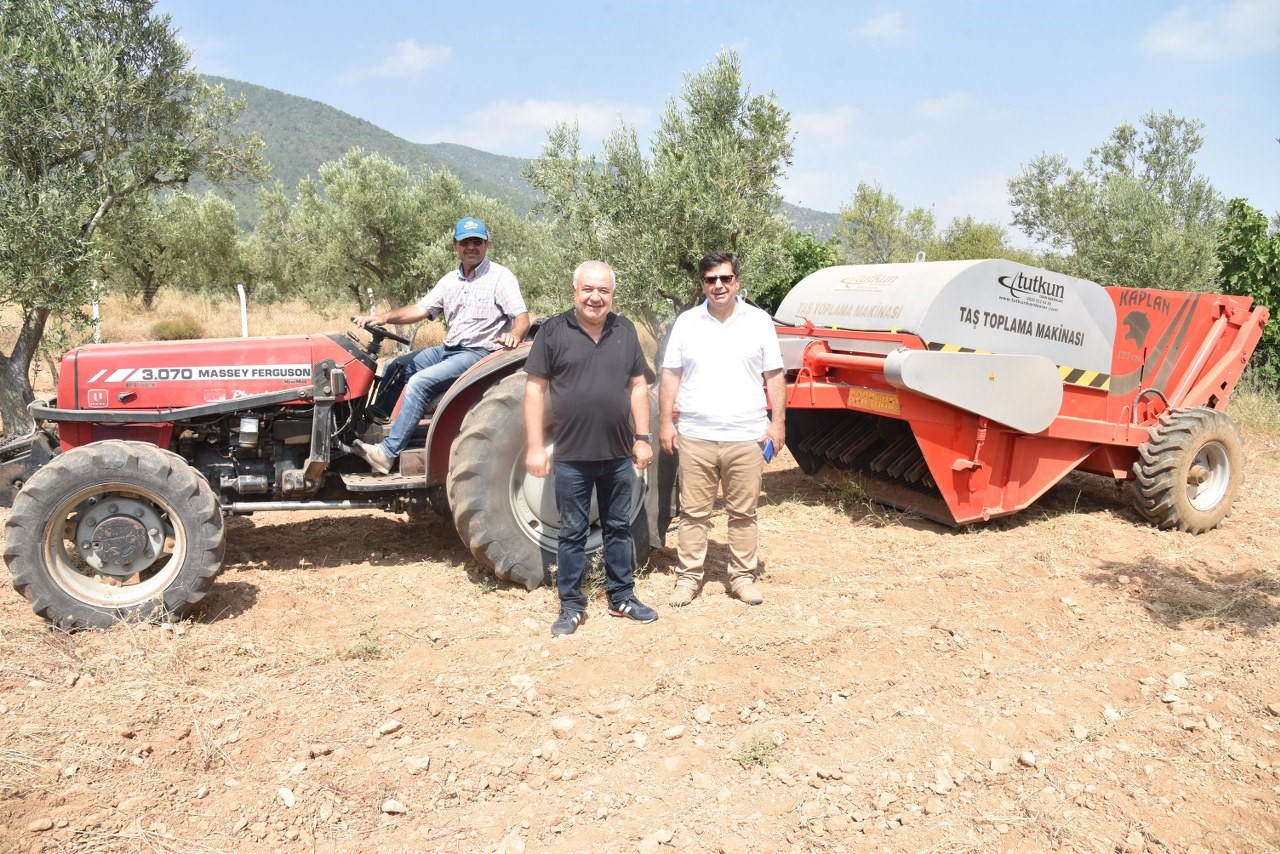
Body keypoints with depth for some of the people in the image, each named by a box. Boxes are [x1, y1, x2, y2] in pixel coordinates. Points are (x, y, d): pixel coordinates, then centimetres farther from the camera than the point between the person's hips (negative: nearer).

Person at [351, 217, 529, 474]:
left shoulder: (500, 277, -7)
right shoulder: (450, 280, 13)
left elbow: (522, 317, -15)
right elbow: (421, 309, 7)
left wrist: (513, 335, -39)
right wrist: (384, 317, -7)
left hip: (478, 353, -8)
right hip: (449, 349, 8)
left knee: (419, 382, -24)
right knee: (395, 367, 8)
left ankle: (389, 452, -22)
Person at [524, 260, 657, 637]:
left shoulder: (625, 330, 5)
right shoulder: (553, 331, -5)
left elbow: (638, 386, 9)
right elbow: (535, 389, -5)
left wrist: (642, 437, 3)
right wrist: (535, 446, -9)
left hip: (618, 453, 3)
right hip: (571, 455, -3)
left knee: (618, 528, 15)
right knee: (572, 532, 8)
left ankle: (622, 597, 28)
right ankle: (572, 605, 20)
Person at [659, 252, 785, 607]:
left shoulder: (759, 321, 3)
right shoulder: (686, 323, 5)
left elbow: (774, 376, 5)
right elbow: (670, 376, 6)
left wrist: (778, 421, -2)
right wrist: (666, 421, 0)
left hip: (746, 436, 0)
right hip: (695, 436, 0)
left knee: (743, 513, 8)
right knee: (694, 512, 7)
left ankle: (742, 577, 21)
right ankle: (688, 577, 18)